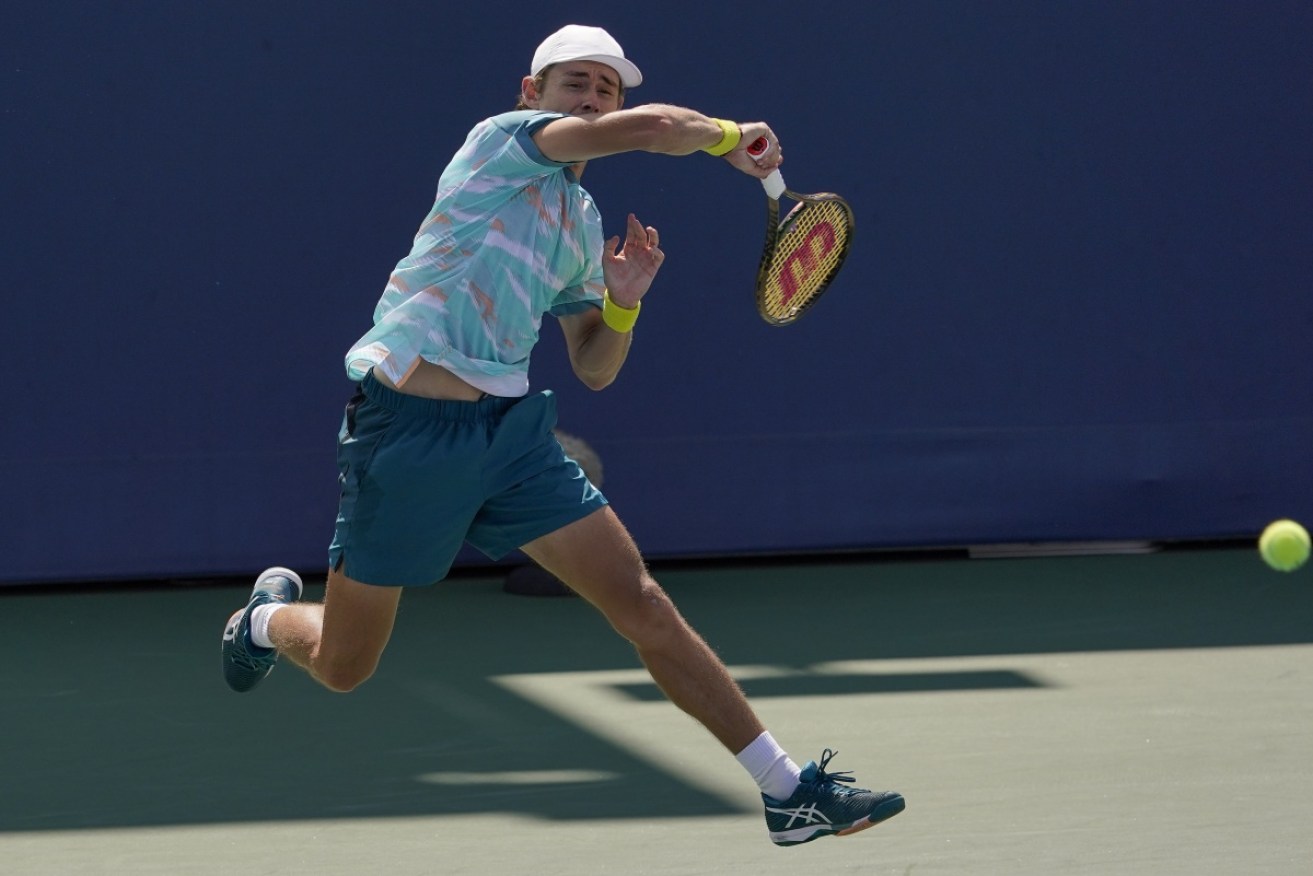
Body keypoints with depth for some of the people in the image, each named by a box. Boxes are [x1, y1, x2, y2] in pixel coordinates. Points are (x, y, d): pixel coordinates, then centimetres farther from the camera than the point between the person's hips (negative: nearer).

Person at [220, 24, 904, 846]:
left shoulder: (585, 224, 16)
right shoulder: (504, 138, -6)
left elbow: (595, 369, 22)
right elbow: (648, 128, -22)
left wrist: (623, 302, 3)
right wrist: (731, 137, -5)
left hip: (510, 431, 6)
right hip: (410, 430, -6)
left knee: (642, 603, -6)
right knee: (341, 667, 7)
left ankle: (791, 792, -6)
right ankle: (270, 615, 45)